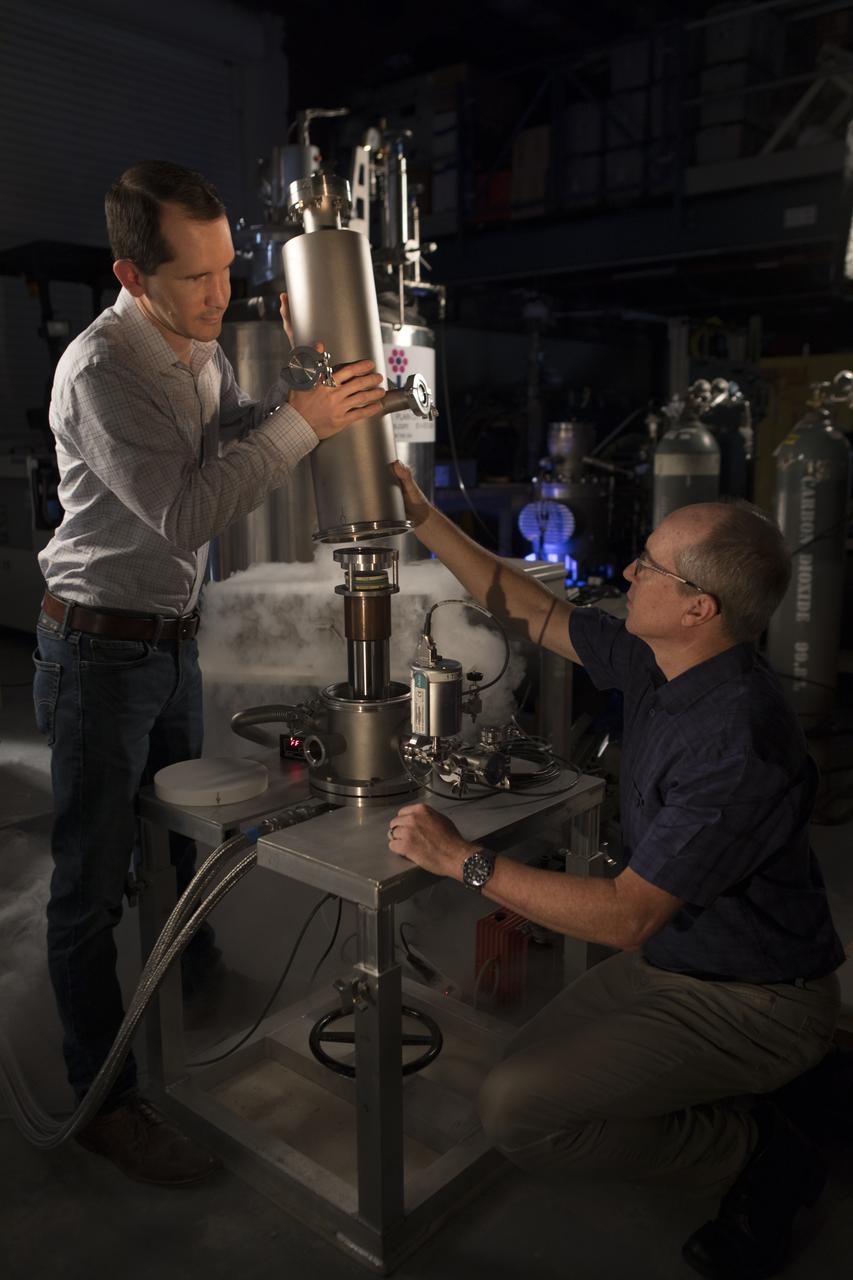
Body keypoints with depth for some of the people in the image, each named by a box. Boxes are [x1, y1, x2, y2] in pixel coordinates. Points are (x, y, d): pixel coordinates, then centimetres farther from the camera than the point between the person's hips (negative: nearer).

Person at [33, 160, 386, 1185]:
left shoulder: (202, 351, 8)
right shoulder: (100, 369, -21)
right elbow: (185, 513, -27)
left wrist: (306, 377, -5)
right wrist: (302, 421, -25)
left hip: (172, 639, 8)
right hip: (100, 650, -8)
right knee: (93, 881, 2)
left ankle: (205, 987, 44)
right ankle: (103, 1102, 16)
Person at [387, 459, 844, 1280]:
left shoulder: (736, 742, -33)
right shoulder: (660, 662, -6)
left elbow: (627, 916, -31)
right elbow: (534, 614, 6)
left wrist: (464, 862, -27)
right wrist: (425, 521, 4)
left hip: (749, 1002, -9)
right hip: (669, 959, 9)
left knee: (516, 1112, -16)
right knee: (526, 1067, 13)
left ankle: (752, 1153, 1)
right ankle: (721, 1110, 20)